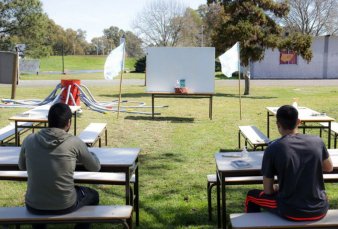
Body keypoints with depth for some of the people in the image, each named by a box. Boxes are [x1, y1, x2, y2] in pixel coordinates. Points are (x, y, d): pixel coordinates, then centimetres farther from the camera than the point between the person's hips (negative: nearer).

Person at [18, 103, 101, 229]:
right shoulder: (75, 142, -12)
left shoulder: (29, 140, -5)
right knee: (92, 195, 29)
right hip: (65, 206, -3)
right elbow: (95, 167, 4)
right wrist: (91, 154, 24)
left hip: (34, 206, 3)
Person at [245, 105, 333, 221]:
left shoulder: (273, 149, -13)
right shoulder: (317, 141, -4)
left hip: (291, 213, -3)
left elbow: (268, 191, -5)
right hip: (320, 210, 4)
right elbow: (329, 168, 16)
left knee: (251, 195, 23)